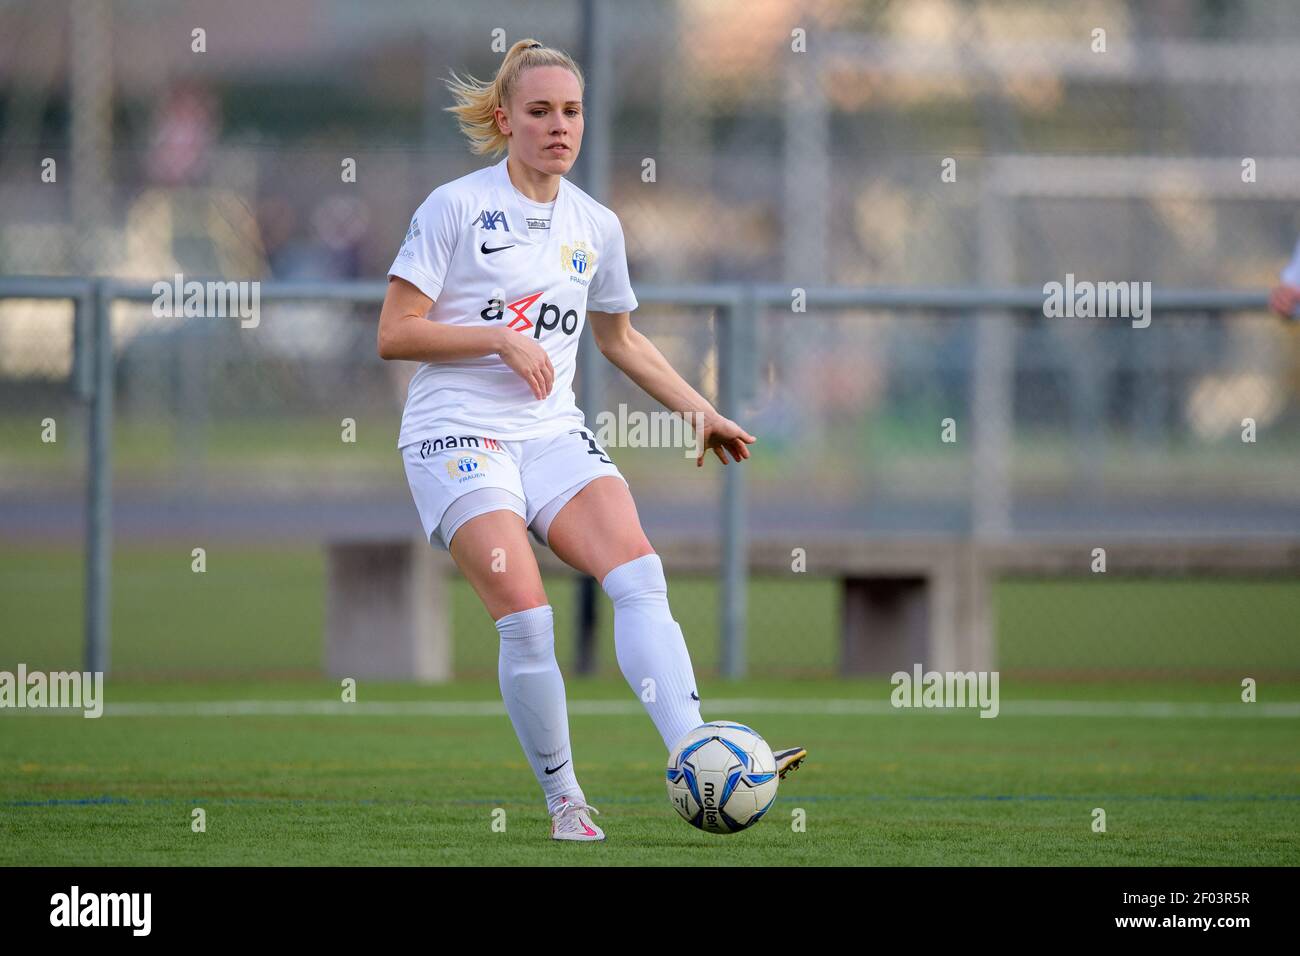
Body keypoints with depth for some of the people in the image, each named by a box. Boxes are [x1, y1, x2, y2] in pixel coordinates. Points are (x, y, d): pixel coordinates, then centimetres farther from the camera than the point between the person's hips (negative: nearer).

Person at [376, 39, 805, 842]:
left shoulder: (596, 226, 13)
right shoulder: (456, 207, -3)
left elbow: (620, 337, 29)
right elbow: (395, 333, -5)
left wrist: (700, 410, 22)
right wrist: (501, 338, -14)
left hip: (553, 433, 4)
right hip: (458, 434, -4)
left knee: (638, 569, -21)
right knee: (525, 616, -20)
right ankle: (564, 799, -5)